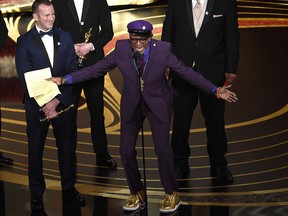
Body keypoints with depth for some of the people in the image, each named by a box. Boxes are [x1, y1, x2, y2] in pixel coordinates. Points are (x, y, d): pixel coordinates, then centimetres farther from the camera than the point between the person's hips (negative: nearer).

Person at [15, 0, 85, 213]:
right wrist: (44, 104, -13)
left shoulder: (64, 37, 6)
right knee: (35, 149, 8)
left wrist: (58, 100, -10)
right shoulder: (25, 41, -2)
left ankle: (69, 189, 23)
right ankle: (37, 194, 21)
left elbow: (72, 70, 0)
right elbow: (25, 78, -7)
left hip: (63, 101, 2)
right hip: (37, 104, -2)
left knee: (68, 146, 7)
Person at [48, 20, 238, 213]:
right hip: (132, 104, 2)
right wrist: (65, 80, -12)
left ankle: (172, 194, 15)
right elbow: (96, 69, -8)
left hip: (158, 103, -2)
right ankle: (137, 194, 25)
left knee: (163, 148, -9)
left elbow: (187, 72, -16)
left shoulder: (163, 50, -19)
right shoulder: (121, 49, -15)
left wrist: (215, 90, -24)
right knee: (126, 150, 2)